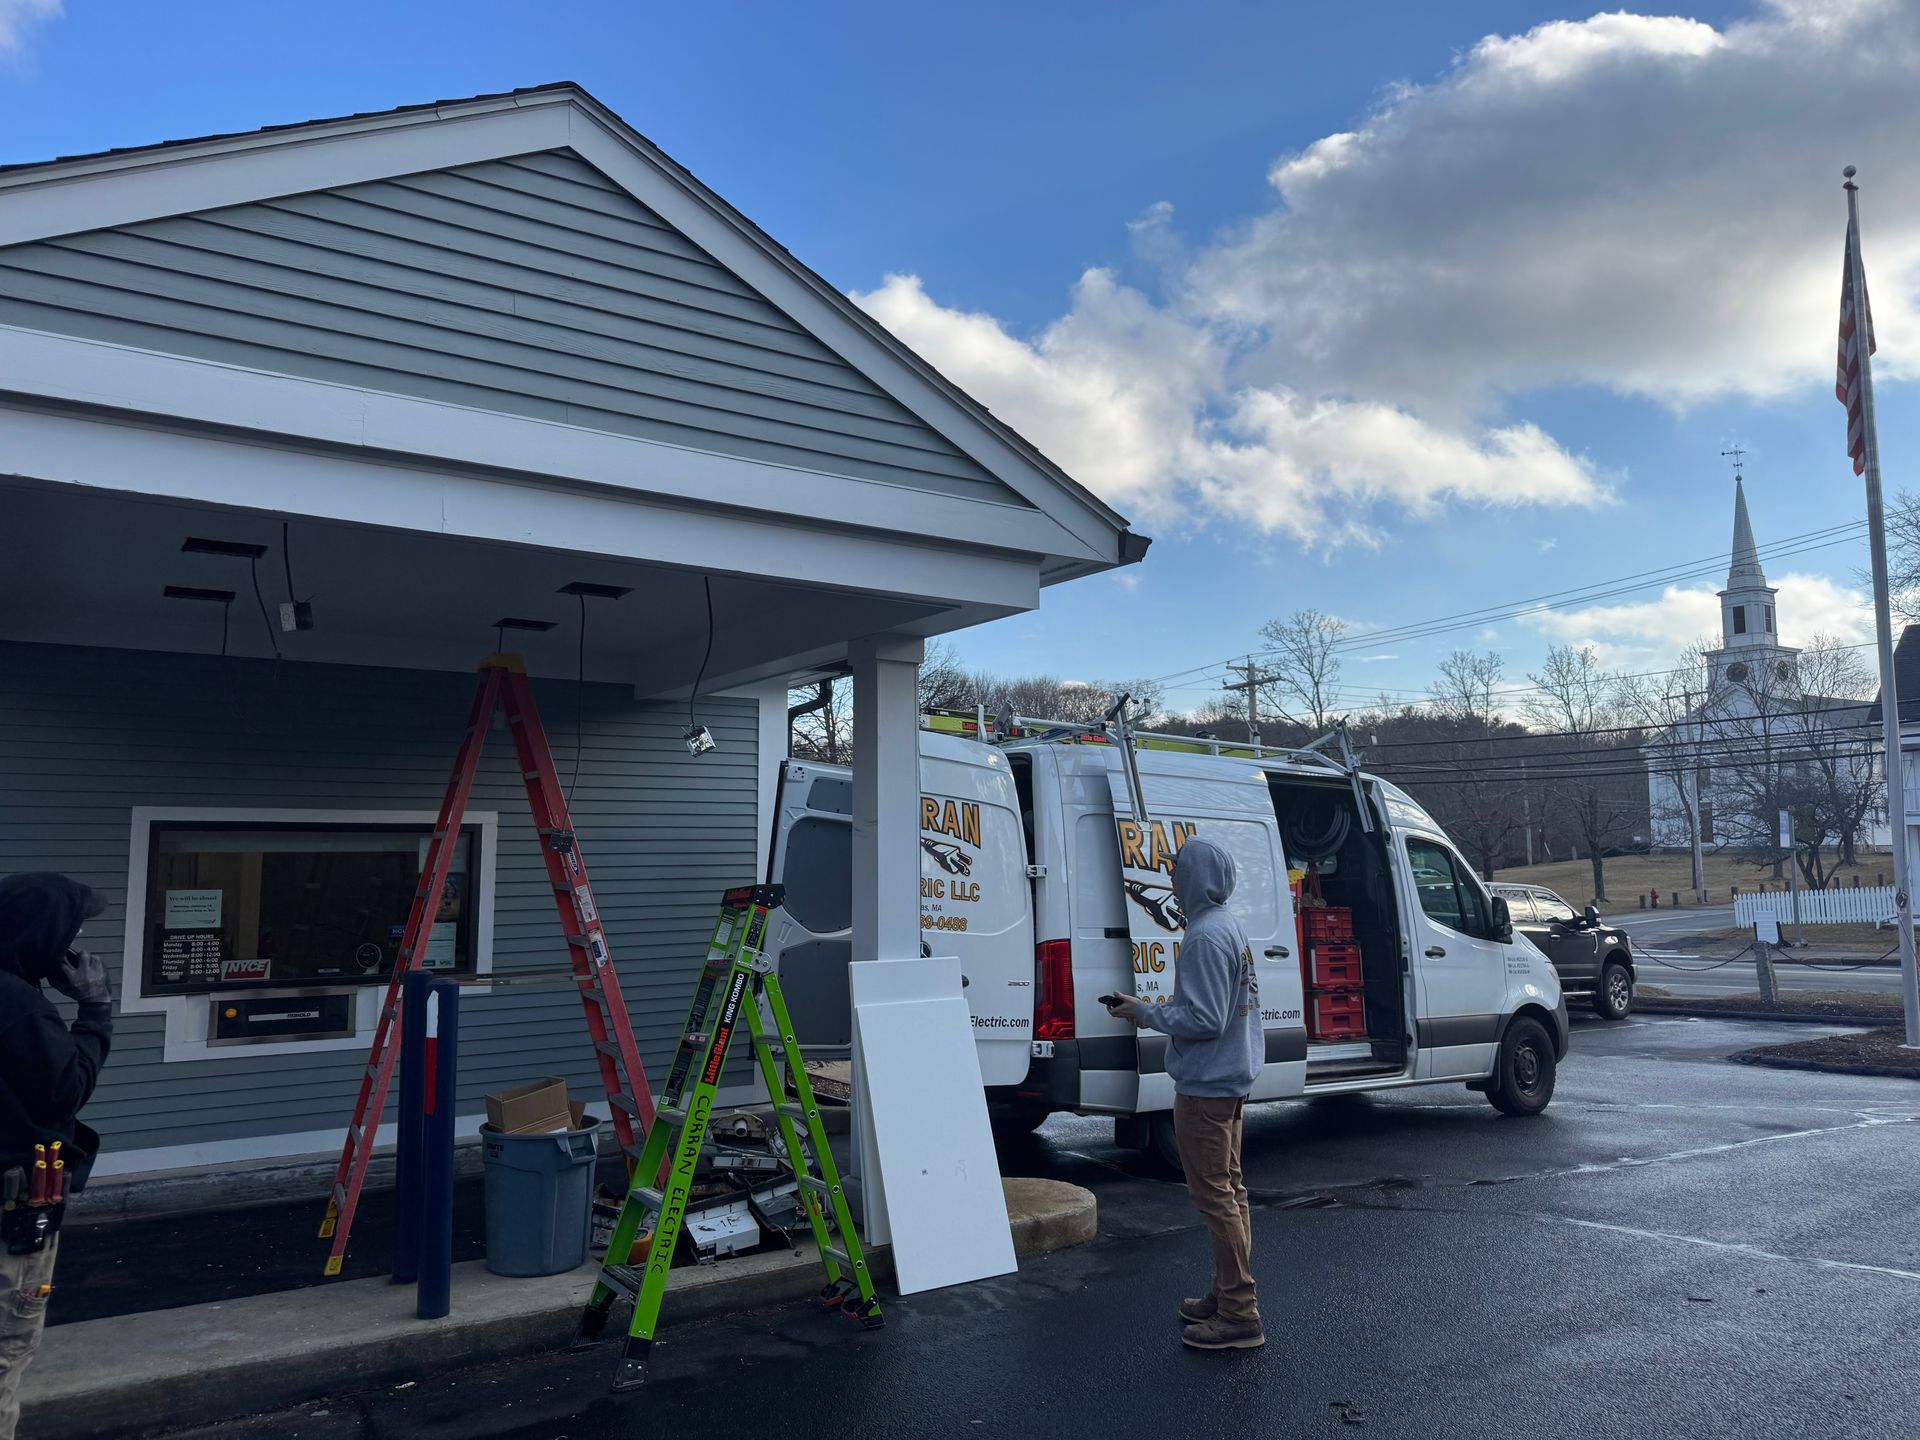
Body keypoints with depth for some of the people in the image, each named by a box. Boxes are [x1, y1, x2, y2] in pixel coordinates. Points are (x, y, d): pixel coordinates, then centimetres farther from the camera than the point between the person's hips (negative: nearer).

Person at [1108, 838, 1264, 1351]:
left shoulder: (1206, 935, -21)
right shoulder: (1231, 928, 11)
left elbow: (1204, 1020, -24)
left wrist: (1145, 1013, -14)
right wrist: (1166, 1007, 16)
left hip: (1205, 1088, -11)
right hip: (1231, 1080, 11)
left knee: (1215, 1196, -4)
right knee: (1230, 1191, 17)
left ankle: (1240, 1316, 2)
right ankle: (1228, 1295, 28)